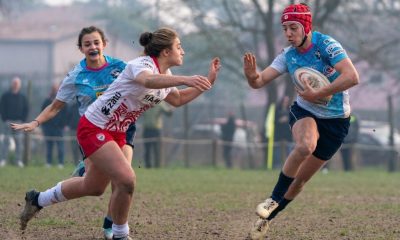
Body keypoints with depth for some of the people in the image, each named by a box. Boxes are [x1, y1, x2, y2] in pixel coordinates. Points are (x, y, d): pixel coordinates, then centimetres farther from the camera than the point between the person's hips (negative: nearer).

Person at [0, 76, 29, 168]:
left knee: (19, 141, 0)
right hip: (8, 122, -2)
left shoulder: (22, 97, 9)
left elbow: (26, 109, 12)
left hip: (18, 122, 2)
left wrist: (22, 119, 1)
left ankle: (18, 160, 3)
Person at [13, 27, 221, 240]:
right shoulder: (142, 64, -25)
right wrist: (184, 79, -66)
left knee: (94, 187, 19)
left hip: (116, 133, 10)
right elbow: (148, 80, -50)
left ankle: (38, 199, 42)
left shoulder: (165, 76, 4)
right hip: (94, 128, -10)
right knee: (127, 180, -22)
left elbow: (178, 99, 22)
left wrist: (209, 81, 9)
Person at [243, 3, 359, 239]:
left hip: (335, 121, -2)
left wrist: (318, 94, -31)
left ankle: (267, 217, 24)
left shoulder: (326, 44, -20)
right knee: (305, 145, -35)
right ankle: (274, 199, -19)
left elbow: (352, 77, -30)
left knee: (301, 179, 3)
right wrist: (252, 75, -30)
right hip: (304, 113, 2)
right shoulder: (288, 56, -4)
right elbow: (259, 82, -6)